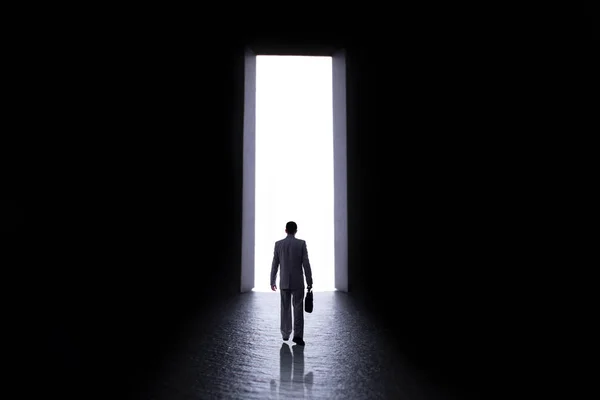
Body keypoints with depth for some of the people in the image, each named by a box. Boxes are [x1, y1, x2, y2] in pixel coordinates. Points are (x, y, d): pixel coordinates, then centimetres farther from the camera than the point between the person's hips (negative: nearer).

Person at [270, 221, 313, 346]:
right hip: (298, 282, -2)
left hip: (284, 282, 2)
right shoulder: (301, 243, -7)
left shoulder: (278, 244, -1)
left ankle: (285, 334, 23)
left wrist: (272, 281, 10)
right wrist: (309, 282, -1)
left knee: (285, 308, 15)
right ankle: (298, 335, -6)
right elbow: (306, 264, -8)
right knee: (298, 308, 3)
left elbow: (274, 264, 1)